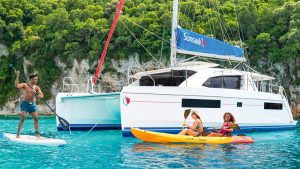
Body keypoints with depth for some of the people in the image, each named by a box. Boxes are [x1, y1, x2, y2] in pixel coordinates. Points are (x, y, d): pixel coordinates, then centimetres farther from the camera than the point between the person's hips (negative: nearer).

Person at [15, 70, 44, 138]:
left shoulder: (37, 87, 3)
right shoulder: (25, 85, -5)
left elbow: (41, 95, -6)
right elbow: (17, 85, -22)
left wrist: (38, 95, -29)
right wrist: (17, 76, -29)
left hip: (32, 104, 4)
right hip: (24, 103, -4)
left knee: (35, 118, -1)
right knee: (23, 118, -13)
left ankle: (37, 133, 8)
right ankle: (18, 133, -6)